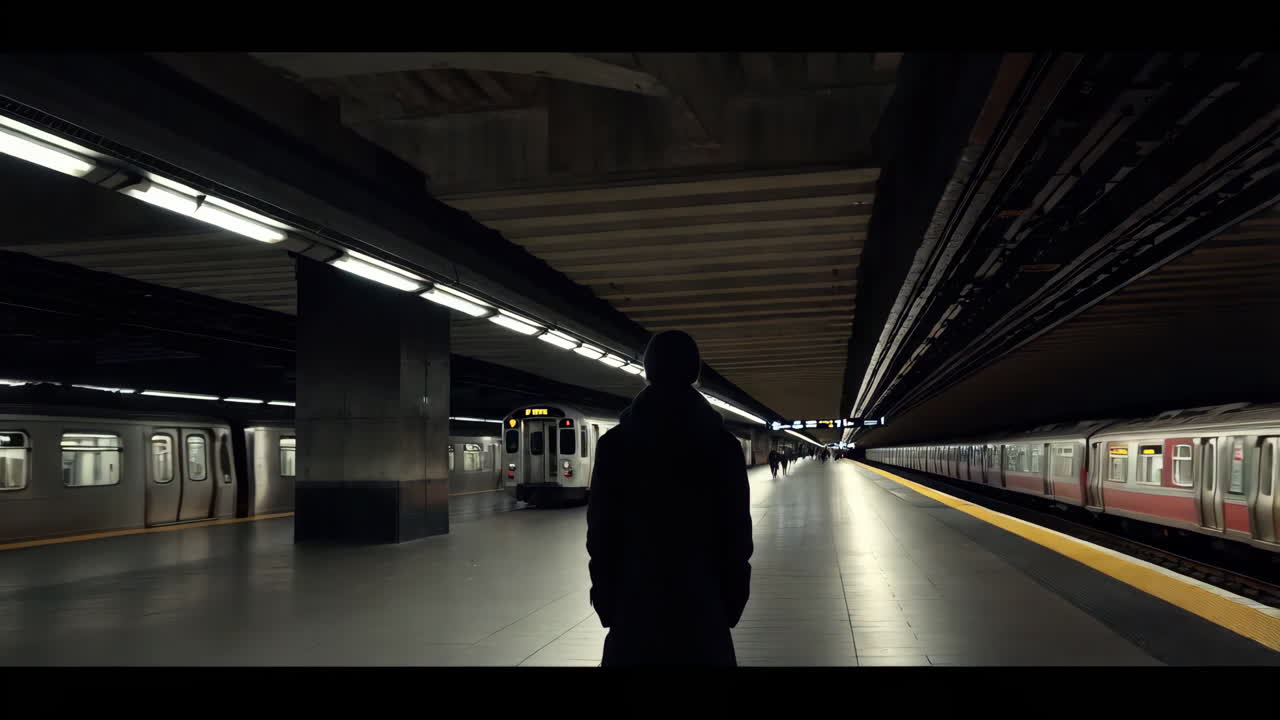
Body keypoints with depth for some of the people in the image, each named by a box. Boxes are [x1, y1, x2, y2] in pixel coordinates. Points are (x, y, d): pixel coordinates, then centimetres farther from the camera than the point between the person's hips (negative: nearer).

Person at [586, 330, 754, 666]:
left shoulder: (614, 443, -4)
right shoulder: (723, 444, -3)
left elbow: (601, 530, -2)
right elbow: (737, 531, -2)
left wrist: (605, 599, 6)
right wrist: (732, 599, 7)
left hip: (636, 598, 0)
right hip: (702, 598, 0)